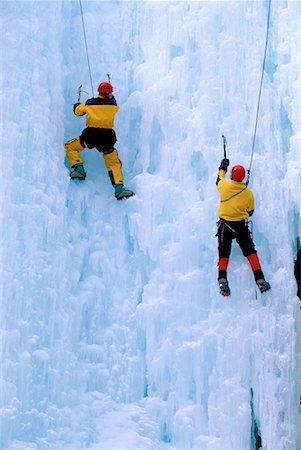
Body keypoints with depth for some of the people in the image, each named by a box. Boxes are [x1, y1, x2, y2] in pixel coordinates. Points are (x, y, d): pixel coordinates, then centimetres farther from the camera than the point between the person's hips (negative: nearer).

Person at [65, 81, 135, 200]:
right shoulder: (114, 105, 4)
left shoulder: (89, 103, 3)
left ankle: (79, 169, -1)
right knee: (114, 164, 11)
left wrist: (78, 104, 42)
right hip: (108, 137, 1)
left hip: (90, 136, -1)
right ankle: (119, 189, -5)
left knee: (70, 147, 19)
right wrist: (110, 96, 49)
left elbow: (77, 111, 20)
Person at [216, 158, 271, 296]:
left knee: (223, 254, 3)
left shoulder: (224, 185, -4)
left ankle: (222, 280, -17)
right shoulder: (248, 193, -3)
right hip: (240, 226, 0)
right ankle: (260, 280, -3)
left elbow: (219, 179, 22)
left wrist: (223, 167, 38)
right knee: (250, 252, 6)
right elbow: (250, 212, 9)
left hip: (224, 225, 1)